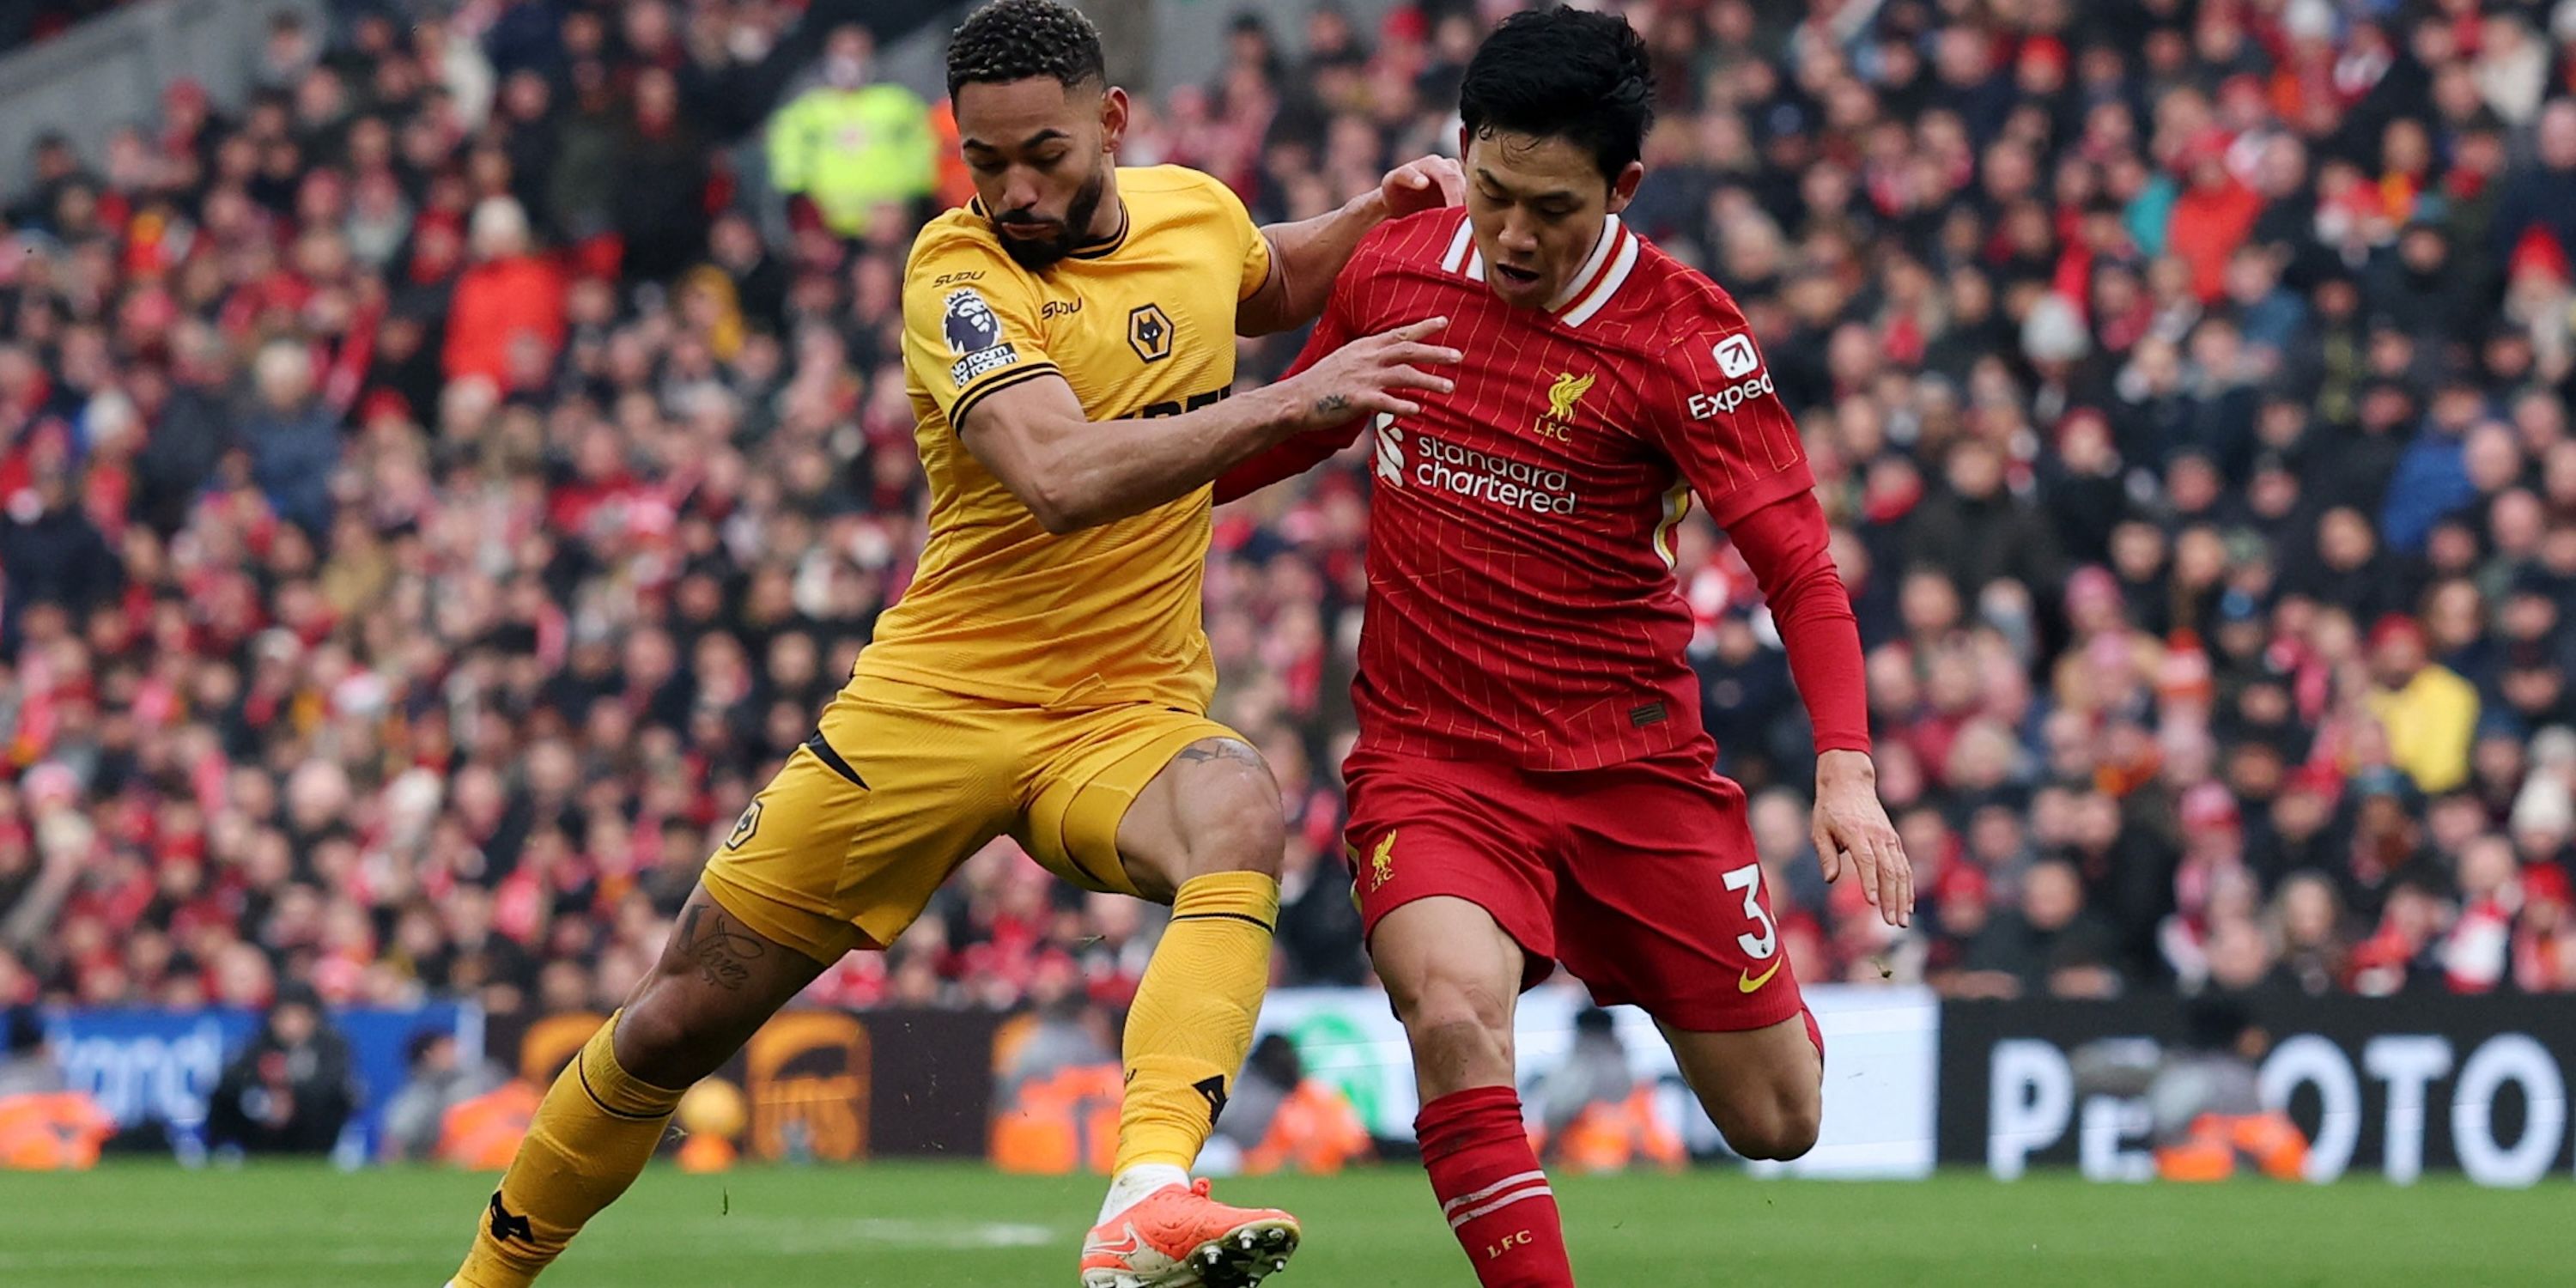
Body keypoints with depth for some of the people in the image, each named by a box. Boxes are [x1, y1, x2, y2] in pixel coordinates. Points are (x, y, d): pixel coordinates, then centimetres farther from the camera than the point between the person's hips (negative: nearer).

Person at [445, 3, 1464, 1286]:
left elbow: (1268, 285, 33)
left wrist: (1382, 207, 13)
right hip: (939, 700, -2)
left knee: (1236, 814, -35)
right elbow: (1060, 477, -30)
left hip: (1129, 715, 2)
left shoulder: (1195, 210, 4)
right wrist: (1287, 404, -34)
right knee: (675, 1025, 2)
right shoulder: (959, 267, -13)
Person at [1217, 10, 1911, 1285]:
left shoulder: (1683, 335, -12)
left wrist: (1846, 766, -28)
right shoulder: (1391, 271, -2)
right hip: (1429, 753, 1)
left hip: (1628, 755, -1)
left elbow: (1797, 566, -15)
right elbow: (1298, 427, 19)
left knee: (1776, 1122, 8)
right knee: (1452, 1013, -31)